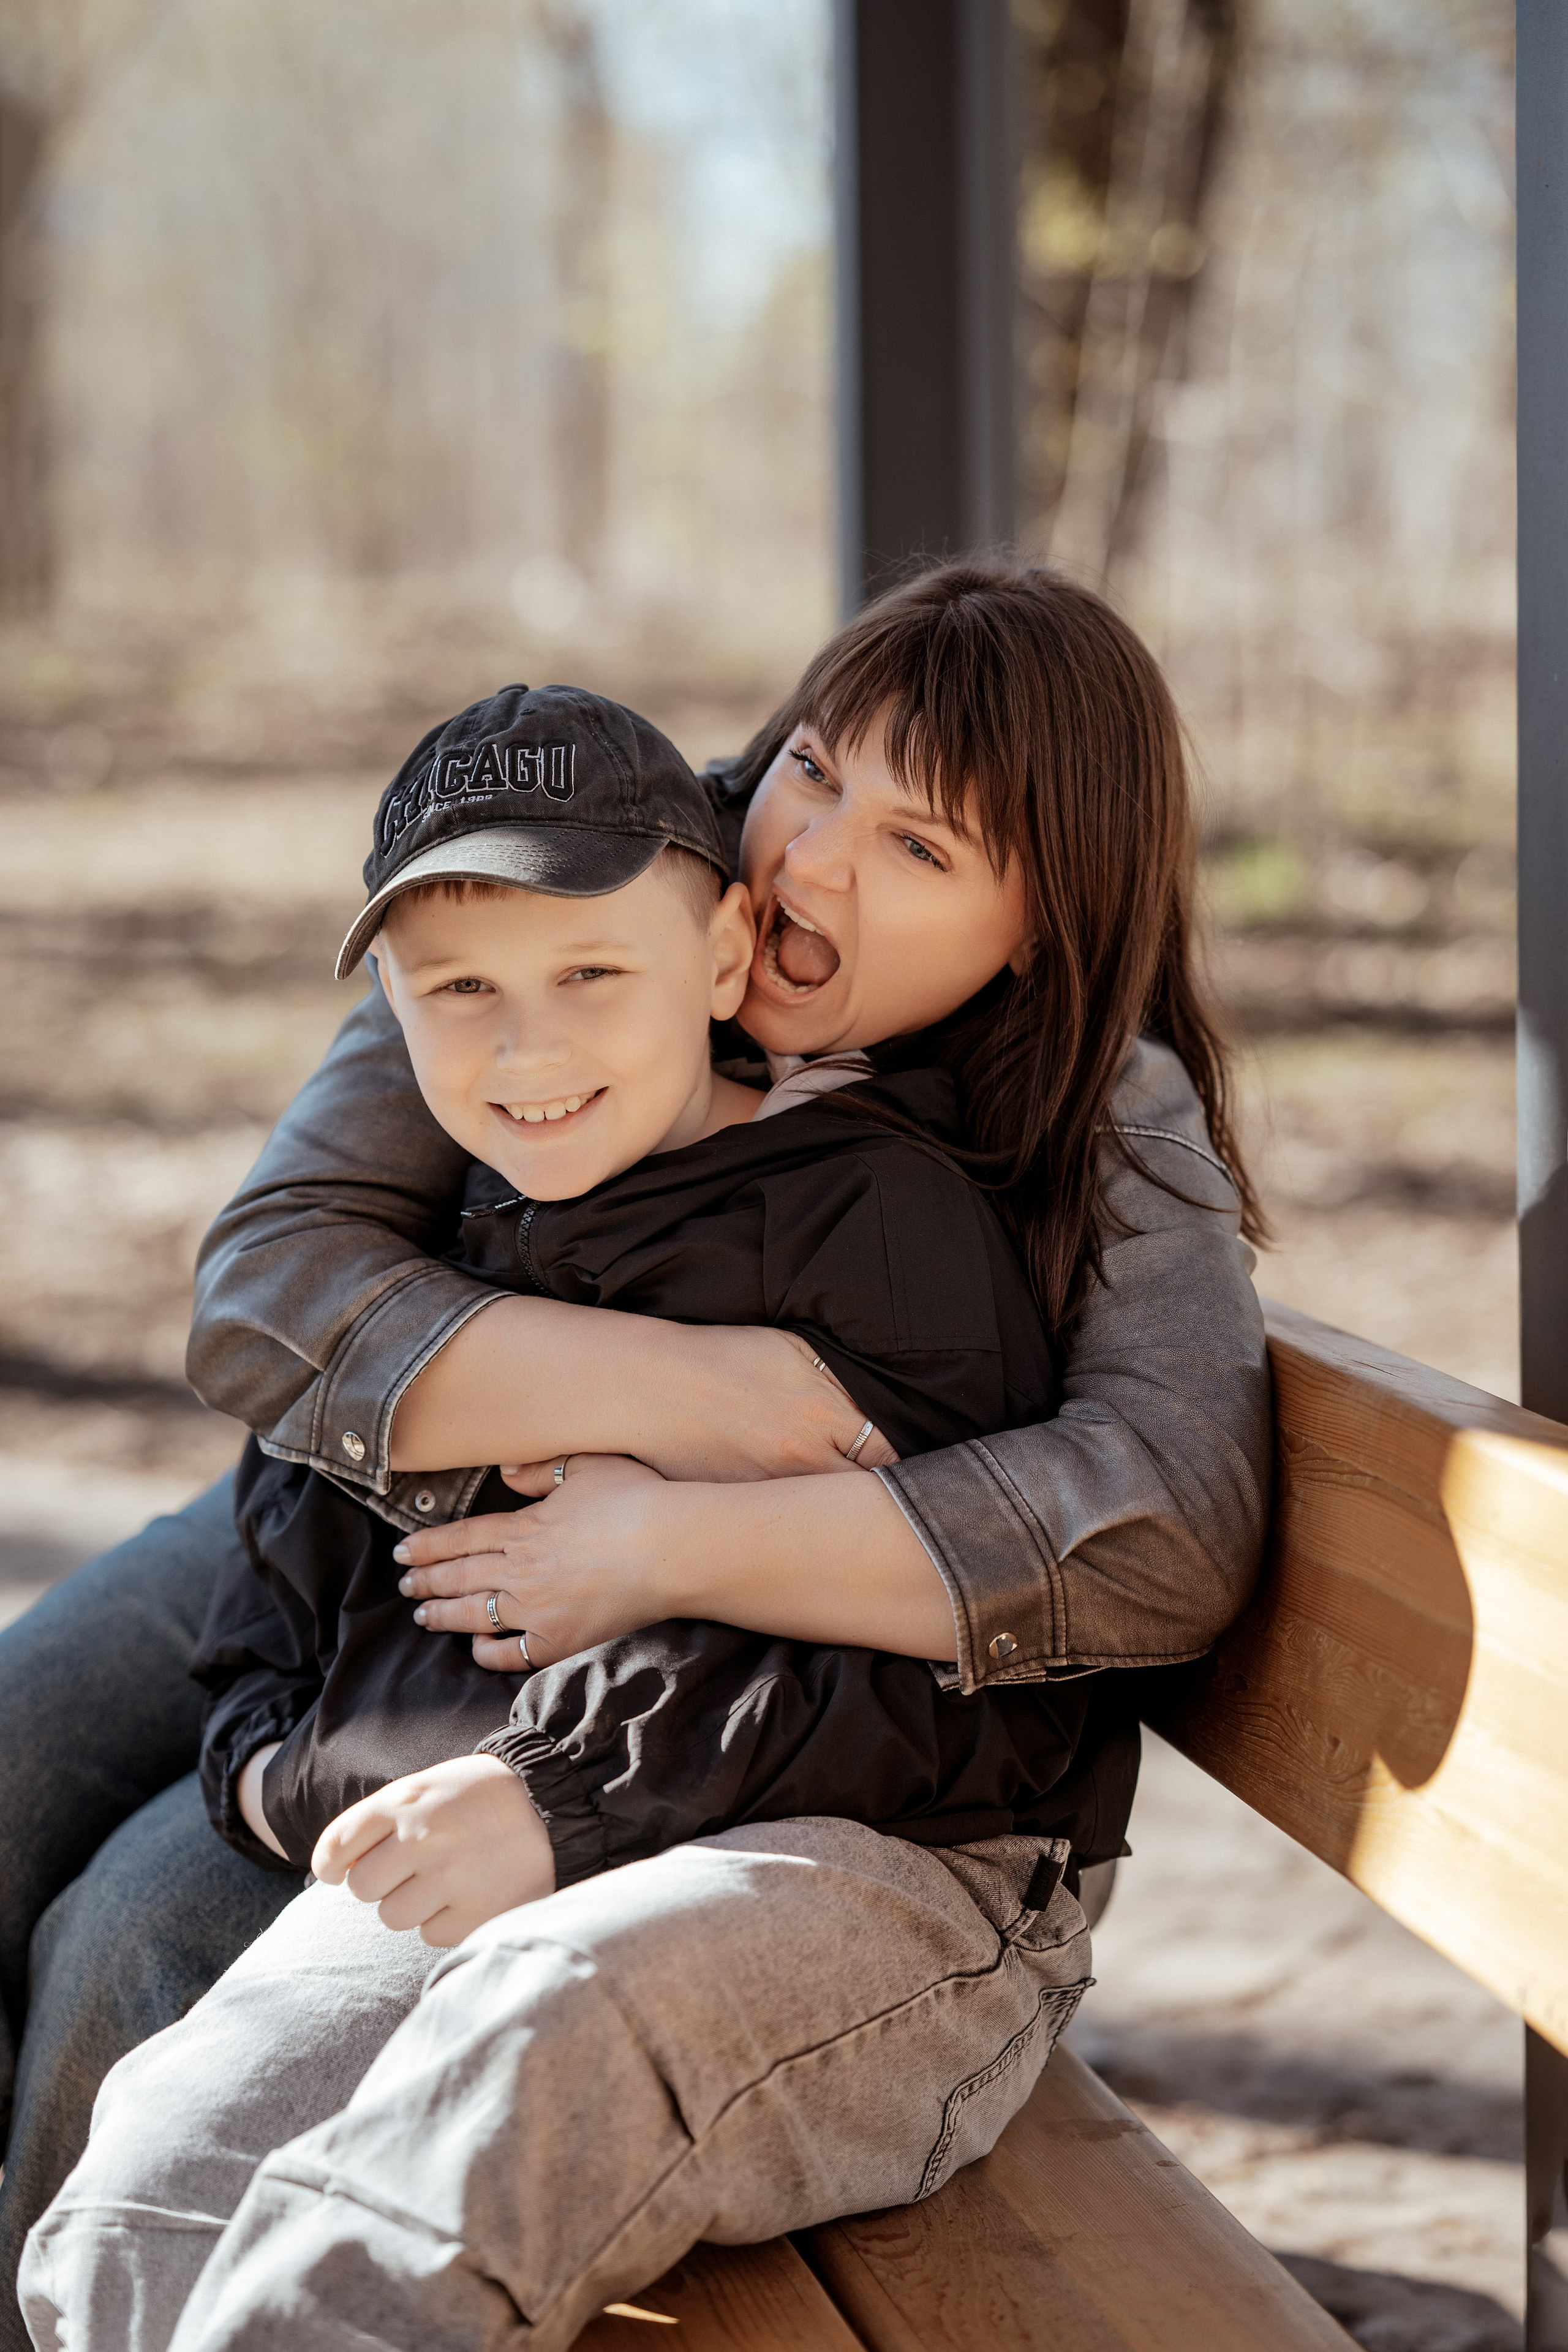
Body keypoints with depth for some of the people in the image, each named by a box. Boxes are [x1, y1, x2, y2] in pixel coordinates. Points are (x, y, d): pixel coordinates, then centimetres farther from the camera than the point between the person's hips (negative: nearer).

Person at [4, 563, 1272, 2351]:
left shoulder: (1106, 1132, -5)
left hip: (870, 1836, -4)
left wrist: (670, 1547, -24)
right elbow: (264, 1294, -11)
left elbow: (1168, 1526, -21)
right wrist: (674, 1390, -24)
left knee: (541, 2043, -34)